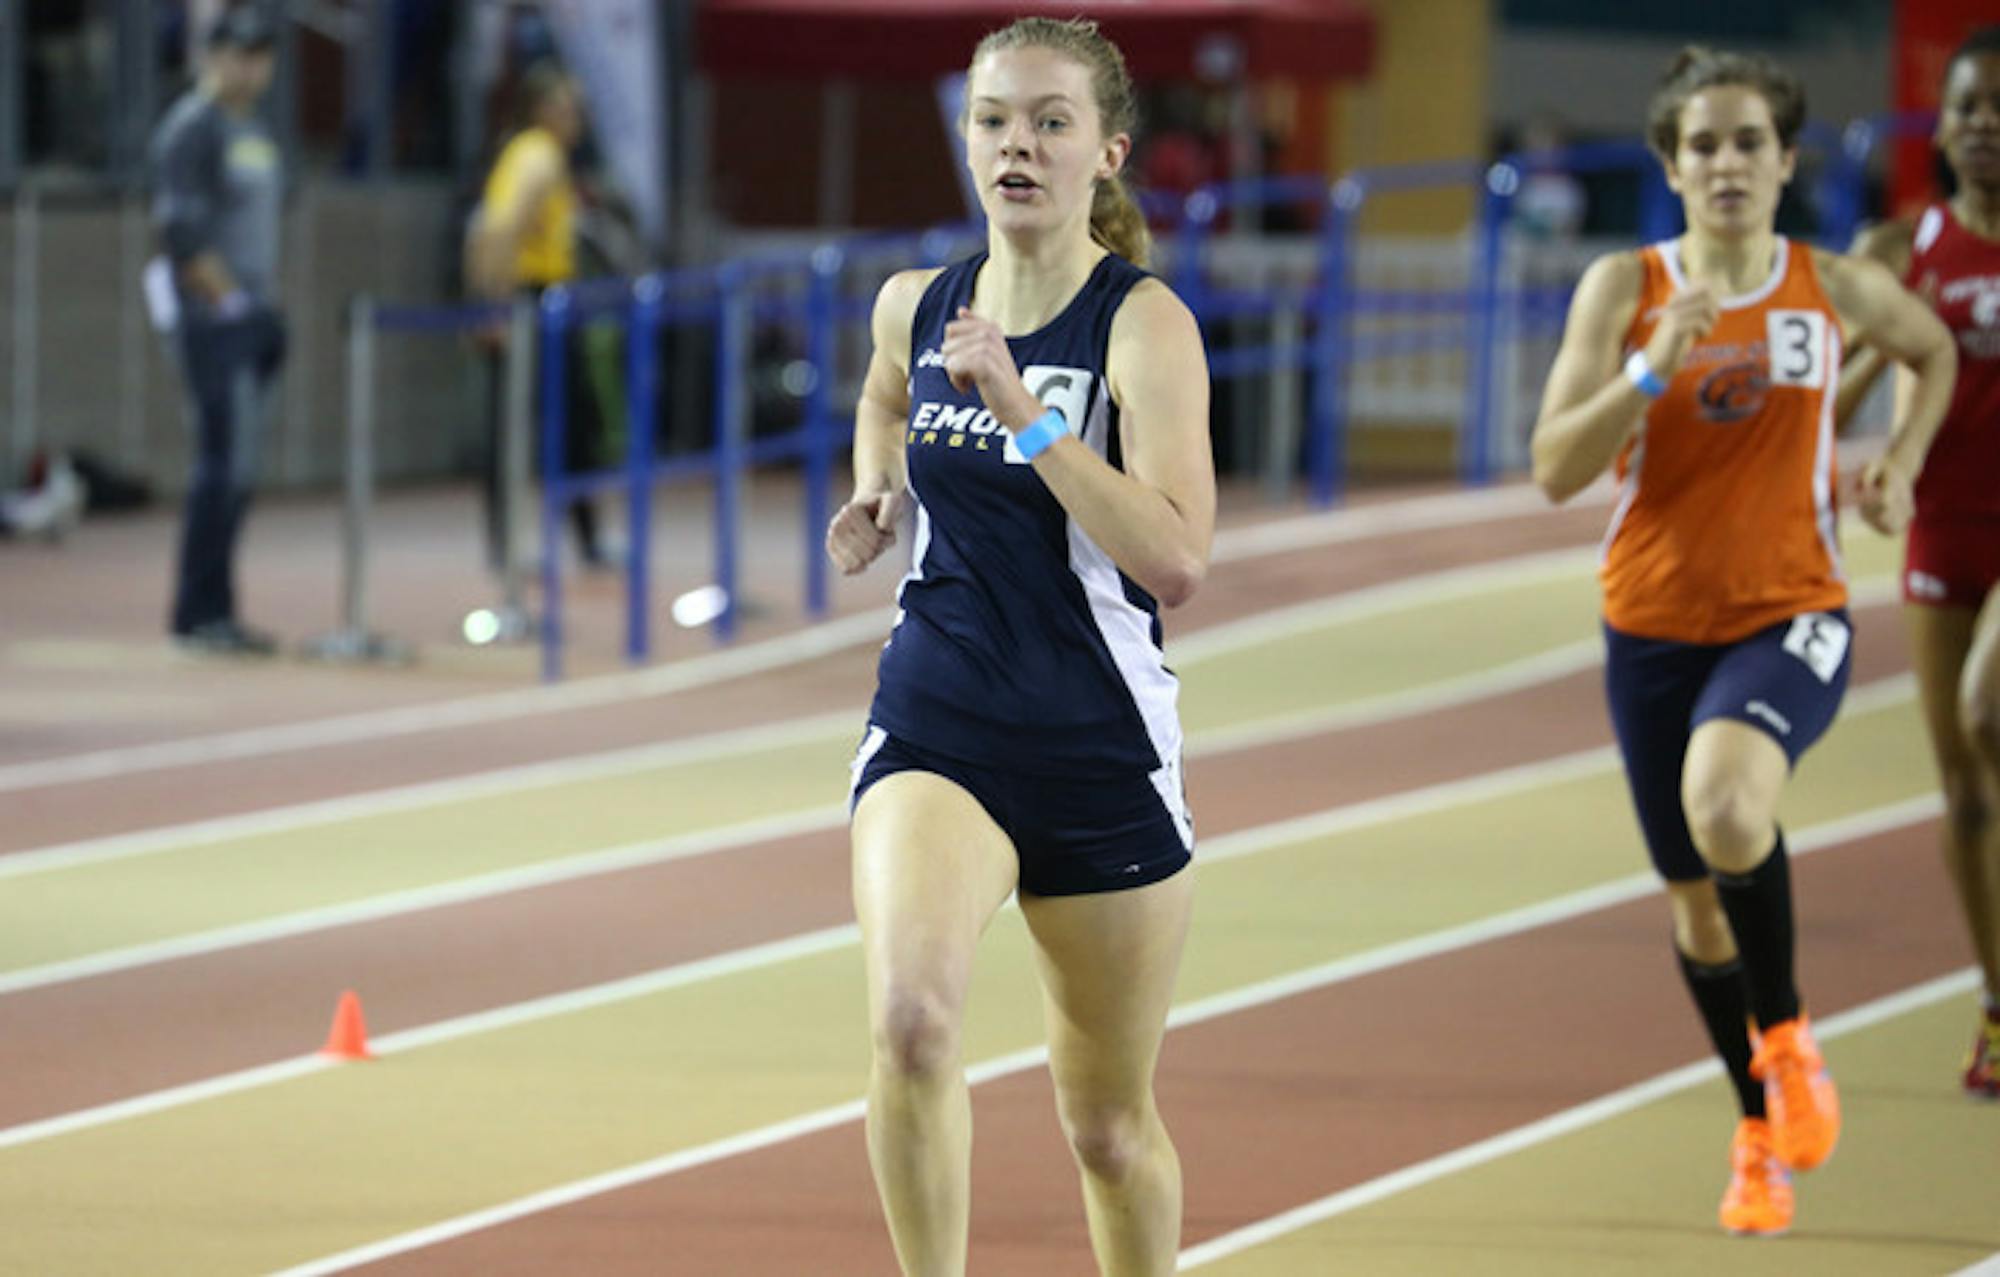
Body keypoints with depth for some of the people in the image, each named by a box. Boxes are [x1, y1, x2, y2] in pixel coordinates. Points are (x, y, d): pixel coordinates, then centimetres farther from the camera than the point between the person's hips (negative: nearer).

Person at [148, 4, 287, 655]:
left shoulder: (253, 131, 18)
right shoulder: (191, 129, -10)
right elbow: (180, 229, -17)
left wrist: (268, 303, 13)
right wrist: (230, 300, -15)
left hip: (252, 320, 9)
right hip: (214, 322, -9)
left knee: (232, 470, 8)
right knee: (227, 463, -10)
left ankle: (212, 612, 12)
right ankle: (200, 613, -6)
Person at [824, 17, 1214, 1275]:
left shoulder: (1144, 324, -12)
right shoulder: (916, 307, 3)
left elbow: (1176, 560, -25)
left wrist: (1022, 409, -28)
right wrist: (874, 497, 8)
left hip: (1100, 750, -2)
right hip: (934, 730, 2)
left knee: (1109, 1122, 12)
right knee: (911, 1017, -27)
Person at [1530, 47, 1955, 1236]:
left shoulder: (1838, 289, -1)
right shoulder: (1625, 288, -4)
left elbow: (1934, 349, 22)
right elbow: (1556, 468, -10)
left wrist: (1901, 463, 7)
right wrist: (1654, 368, -23)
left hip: (1790, 615, -2)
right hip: (1654, 625, 2)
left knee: (1727, 809, -33)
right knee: (1697, 901, 12)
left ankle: (1786, 1029, -6)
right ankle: (1762, 1132, 36)